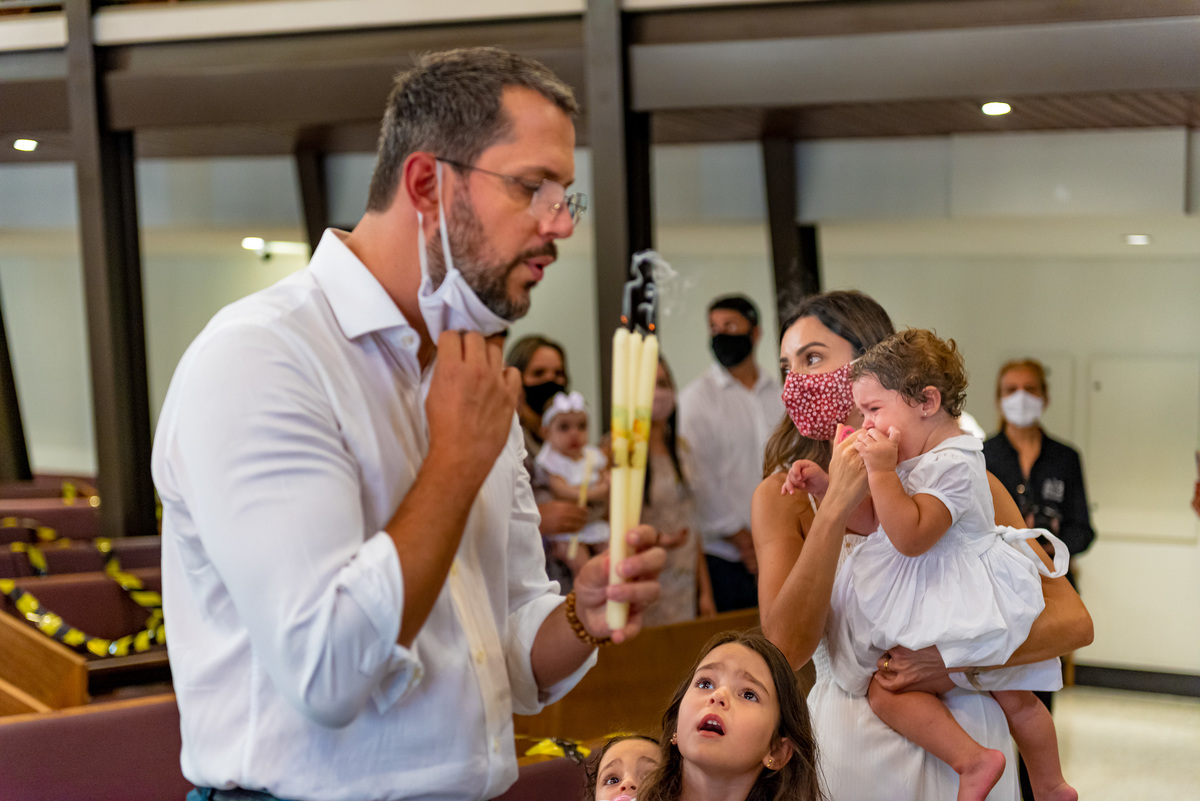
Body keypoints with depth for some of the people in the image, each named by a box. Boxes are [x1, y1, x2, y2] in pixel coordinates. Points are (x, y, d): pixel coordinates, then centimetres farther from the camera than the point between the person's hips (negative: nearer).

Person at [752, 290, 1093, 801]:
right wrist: (836, 509, -20)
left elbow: (1073, 621, -6)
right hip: (849, 750, 1)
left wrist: (956, 660, -18)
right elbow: (786, 648, -15)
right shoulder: (784, 495, -2)